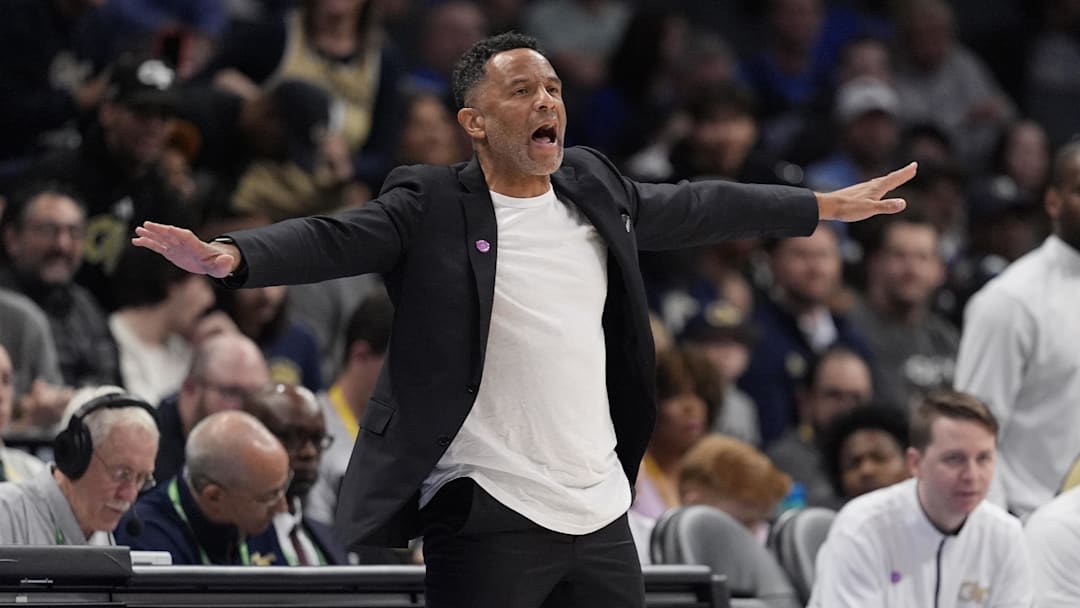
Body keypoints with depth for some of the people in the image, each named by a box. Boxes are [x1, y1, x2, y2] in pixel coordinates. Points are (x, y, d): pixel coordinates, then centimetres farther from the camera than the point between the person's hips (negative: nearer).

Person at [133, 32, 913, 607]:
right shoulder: (431, 205, -4)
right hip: (488, 518, -6)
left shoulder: (595, 189, 13)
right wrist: (230, 257, -36)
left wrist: (824, 206, 37)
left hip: (601, 509, 6)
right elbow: (332, 239, -17)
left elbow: (695, 208, 27)